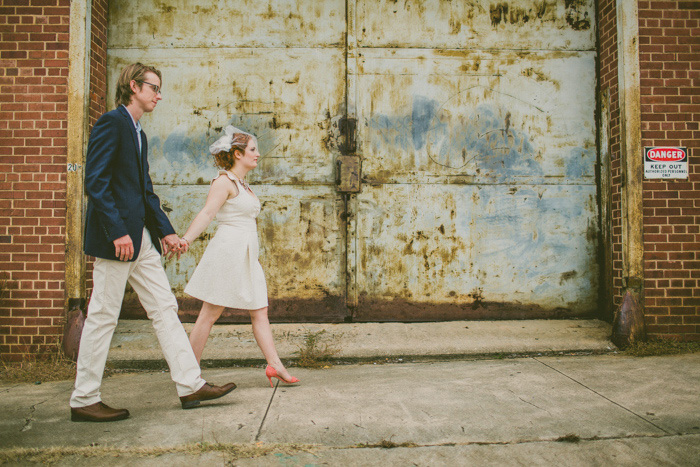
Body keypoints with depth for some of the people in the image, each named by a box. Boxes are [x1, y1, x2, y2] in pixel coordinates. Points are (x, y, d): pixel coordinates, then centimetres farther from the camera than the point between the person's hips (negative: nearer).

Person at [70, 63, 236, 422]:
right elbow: (95, 183, -17)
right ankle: (84, 401, 14)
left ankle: (191, 385, 13)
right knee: (102, 317, 0)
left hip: (141, 238, 9)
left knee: (165, 309, 7)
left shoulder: (138, 133, 20)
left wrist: (165, 231, 14)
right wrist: (118, 232, -22)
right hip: (118, 239, -9)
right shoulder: (111, 123, -8)